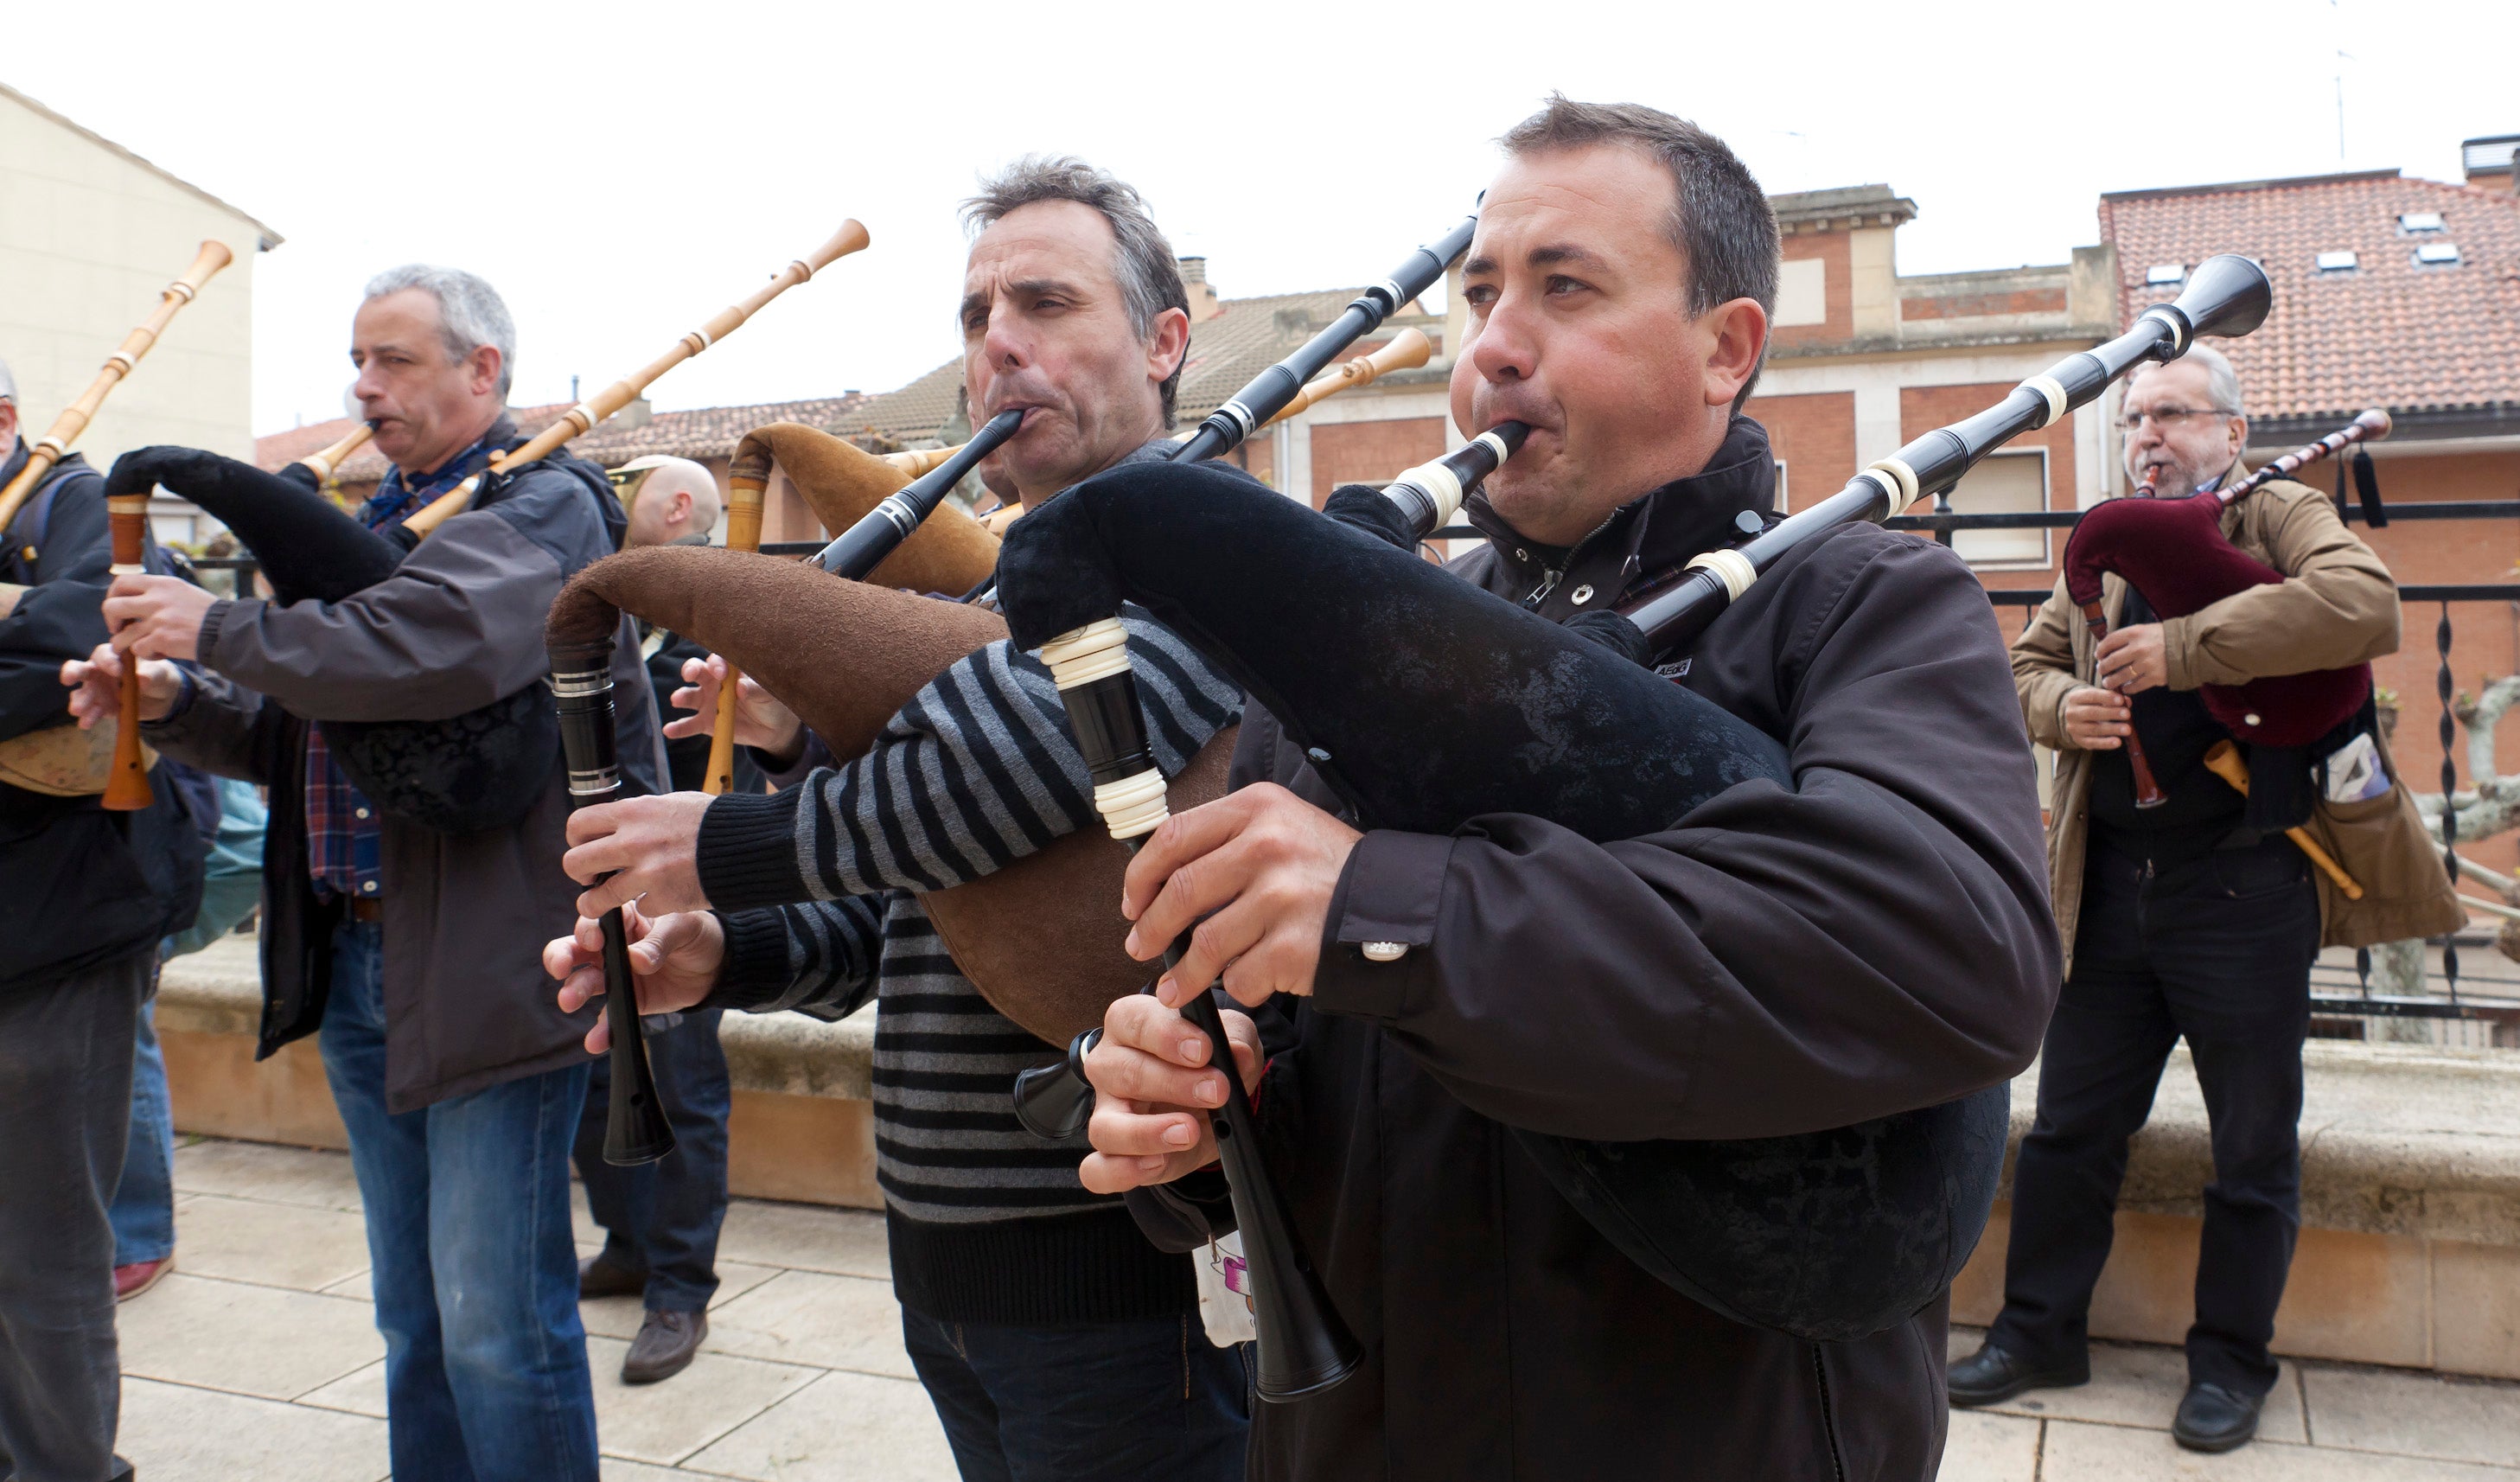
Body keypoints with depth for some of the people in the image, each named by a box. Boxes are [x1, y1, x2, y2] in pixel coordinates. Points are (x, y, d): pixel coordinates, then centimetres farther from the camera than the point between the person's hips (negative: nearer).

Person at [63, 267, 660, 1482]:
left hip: (492, 968, -8)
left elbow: (435, 649, -29)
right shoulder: (374, 521, 16)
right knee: (411, 1316, 19)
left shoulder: (542, 506, -8)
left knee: (496, 1319, 0)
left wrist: (219, 628, -19)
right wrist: (172, 699, -1)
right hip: (357, 964, 8)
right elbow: (286, 731, 17)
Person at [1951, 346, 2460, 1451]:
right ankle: (2039, 1331, 25)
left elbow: (2364, 602, -21)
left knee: (2253, 1148, 8)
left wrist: (2181, 648, -24)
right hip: (2109, 886, 5)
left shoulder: (2281, 515, -1)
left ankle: (2231, 1362, 24)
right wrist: (2062, 705, -4)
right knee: (2069, 1127, 11)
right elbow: (2029, 661, 19)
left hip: (2243, 889, -5)